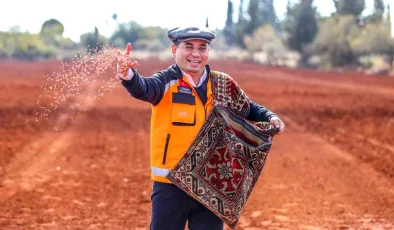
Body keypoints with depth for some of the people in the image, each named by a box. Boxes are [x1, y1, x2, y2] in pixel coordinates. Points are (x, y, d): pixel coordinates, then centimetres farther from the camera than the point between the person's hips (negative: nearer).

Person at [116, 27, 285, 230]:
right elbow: (143, 88, -30)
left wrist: (269, 117, -4)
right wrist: (127, 75, -53)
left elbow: (247, 108, 17)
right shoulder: (168, 82, -10)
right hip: (170, 185, -3)